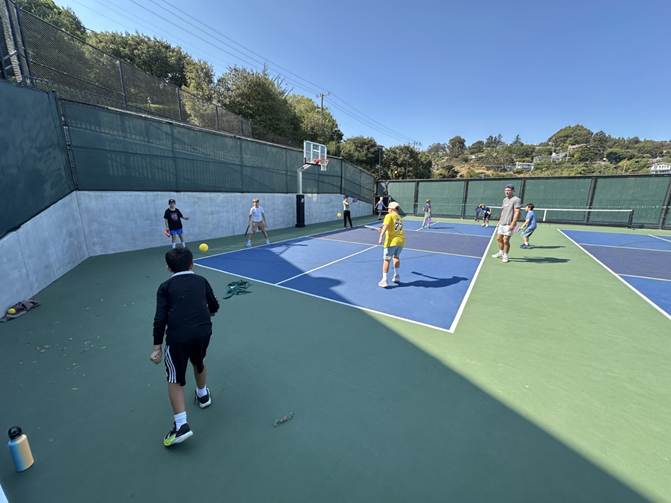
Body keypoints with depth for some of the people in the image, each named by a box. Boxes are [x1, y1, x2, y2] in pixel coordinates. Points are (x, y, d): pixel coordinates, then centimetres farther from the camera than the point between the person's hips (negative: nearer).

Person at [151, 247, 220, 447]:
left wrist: (157, 347, 6)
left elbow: (160, 318, 1)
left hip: (178, 335, -2)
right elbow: (214, 306, 22)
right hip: (203, 330, 3)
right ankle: (203, 395, 53)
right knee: (199, 363, 32)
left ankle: (181, 425, 13)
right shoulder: (201, 280, 15)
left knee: (175, 379, 17)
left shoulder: (165, 287, 11)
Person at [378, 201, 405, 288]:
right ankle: (396, 276, 34)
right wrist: (383, 230, 36)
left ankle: (384, 280, -1)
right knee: (396, 257, 26)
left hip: (392, 241, -6)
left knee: (386, 260, 1)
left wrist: (381, 237, -26)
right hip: (401, 240, 7)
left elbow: (385, 227, -18)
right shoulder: (399, 217, 19)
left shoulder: (389, 216, -2)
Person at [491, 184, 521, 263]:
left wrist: (512, 224, -21)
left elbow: (517, 213, -15)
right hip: (501, 224, 8)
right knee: (499, 239, 13)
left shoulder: (516, 200, -9)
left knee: (506, 240, -6)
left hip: (509, 224, -8)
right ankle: (501, 253, 29)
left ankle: (505, 256, 7)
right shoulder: (505, 199, 16)